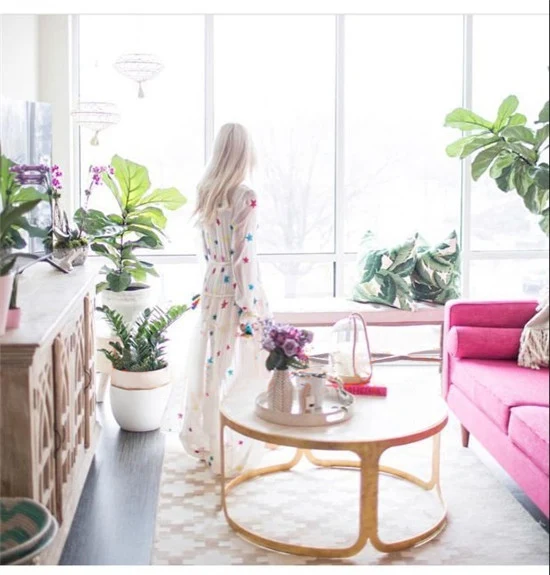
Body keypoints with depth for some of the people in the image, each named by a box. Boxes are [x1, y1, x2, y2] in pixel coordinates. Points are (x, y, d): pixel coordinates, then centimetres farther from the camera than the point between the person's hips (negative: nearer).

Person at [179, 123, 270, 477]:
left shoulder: (206, 194, 4)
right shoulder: (245, 198, -18)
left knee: (210, 364, 16)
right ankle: (233, 452, 11)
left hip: (212, 289, 7)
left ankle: (204, 441, 29)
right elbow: (244, 257, -20)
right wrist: (251, 310, -16)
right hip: (237, 292, -7)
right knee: (238, 369, 2)